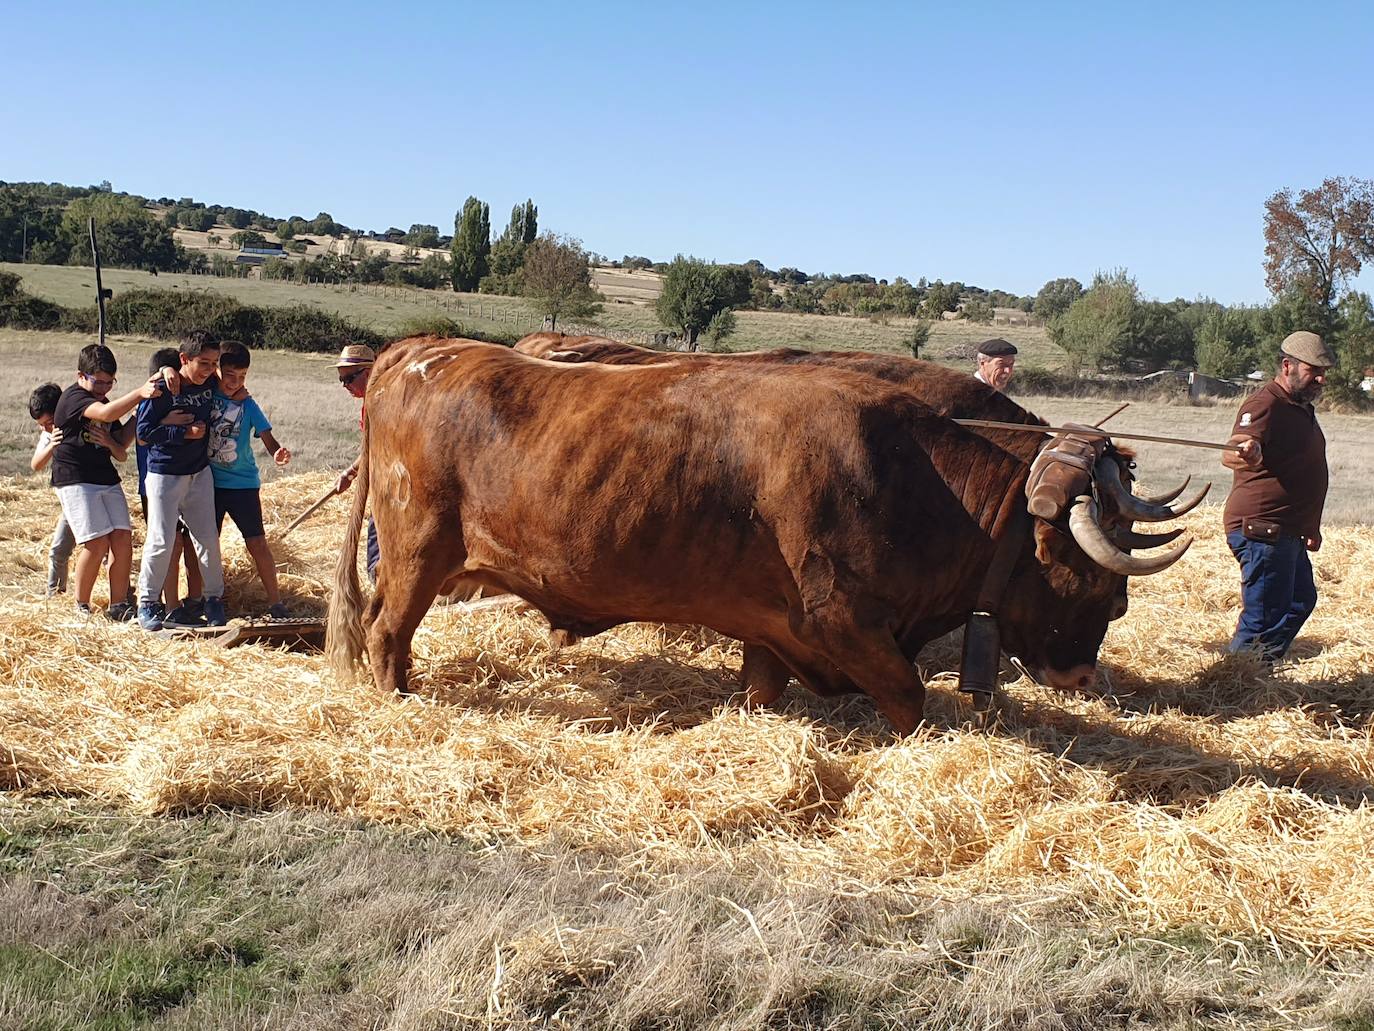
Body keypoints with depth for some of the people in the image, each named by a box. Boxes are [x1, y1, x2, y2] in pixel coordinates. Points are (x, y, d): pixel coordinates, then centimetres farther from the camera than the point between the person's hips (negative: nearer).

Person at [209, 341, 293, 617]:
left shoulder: (247, 405, -7)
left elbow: (268, 439, -13)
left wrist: (278, 453, -34)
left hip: (242, 483, -2)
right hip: (209, 482, 2)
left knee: (257, 544, -3)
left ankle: (275, 602, 5)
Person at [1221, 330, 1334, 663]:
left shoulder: (1301, 407, 16)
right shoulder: (1265, 404, -16)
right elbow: (1232, 451, -35)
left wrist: (1311, 527, 29)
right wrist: (1247, 454, -60)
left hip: (1288, 532, 11)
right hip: (1261, 529, -11)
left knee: (1301, 601, 22)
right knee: (1264, 616, -9)